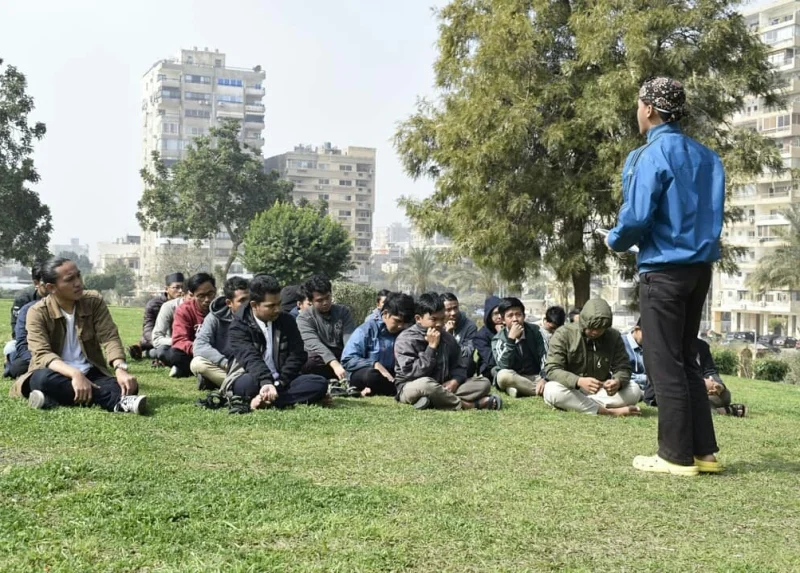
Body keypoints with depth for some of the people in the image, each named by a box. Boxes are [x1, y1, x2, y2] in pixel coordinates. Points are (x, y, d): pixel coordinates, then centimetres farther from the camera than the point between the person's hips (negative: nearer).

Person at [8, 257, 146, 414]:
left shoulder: (94, 302, -2)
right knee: (43, 378, -38)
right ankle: (117, 401, -40)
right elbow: (42, 354, -21)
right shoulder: (38, 312, -8)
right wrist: (74, 374, -40)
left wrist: (120, 368, -33)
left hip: (90, 374, 2)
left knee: (128, 387, -25)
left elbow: (109, 338, -11)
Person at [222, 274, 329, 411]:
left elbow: (297, 355, -2)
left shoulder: (287, 321, 8)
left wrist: (278, 384, -19)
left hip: (282, 382, 4)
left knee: (320, 383, -23)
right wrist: (266, 383, -41)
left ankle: (265, 400, -32)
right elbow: (250, 358, -21)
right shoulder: (239, 327, -4)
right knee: (250, 383, -39)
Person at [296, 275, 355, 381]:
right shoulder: (304, 318, -2)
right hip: (319, 362, -2)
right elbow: (315, 344, -18)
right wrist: (335, 364, -36)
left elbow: (350, 340, -7)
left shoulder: (343, 312, 7)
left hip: (342, 359, 3)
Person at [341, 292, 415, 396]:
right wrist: (375, 364, -25)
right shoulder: (367, 329, -9)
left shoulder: (404, 333, 7)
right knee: (371, 375, -41)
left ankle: (372, 391, -21)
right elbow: (347, 359, -15)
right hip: (362, 374, -5)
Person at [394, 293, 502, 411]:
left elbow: (458, 367, 9)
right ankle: (465, 405, -22)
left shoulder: (448, 339, 7)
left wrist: (455, 381, -14)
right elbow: (412, 373, -22)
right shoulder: (406, 339, -12)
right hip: (411, 388, -6)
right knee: (425, 383, -41)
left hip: (441, 389, 6)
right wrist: (431, 347, -22)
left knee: (484, 383, -4)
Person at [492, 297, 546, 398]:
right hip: (514, 379, -1)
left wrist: (544, 379, -24)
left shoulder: (534, 330, 0)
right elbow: (504, 367, -23)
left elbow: (545, 357, -6)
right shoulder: (498, 339, -8)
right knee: (503, 375, -37)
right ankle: (541, 390, -26)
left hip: (535, 377, 1)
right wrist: (511, 339, -29)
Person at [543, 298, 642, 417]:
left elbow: (623, 368, -3)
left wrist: (618, 381, -31)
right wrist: (579, 381, -40)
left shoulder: (614, 337, -3)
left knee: (634, 391, -20)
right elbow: (551, 369, -21)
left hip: (600, 391, 3)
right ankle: (609, 411, -32)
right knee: (553, 391, -36)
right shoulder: (563, 334, -13)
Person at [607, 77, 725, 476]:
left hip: (664, 269, -8)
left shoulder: (653, 154, -12)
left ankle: (677, 456, 4)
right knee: (686, 359, 15)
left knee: (664, 364, 0)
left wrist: (616, 241, 3)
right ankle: (704, 451, 17)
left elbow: (637, 216, -18)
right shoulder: (706, 157, 11)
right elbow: (709, 215, 16)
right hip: (700, 267, 8)